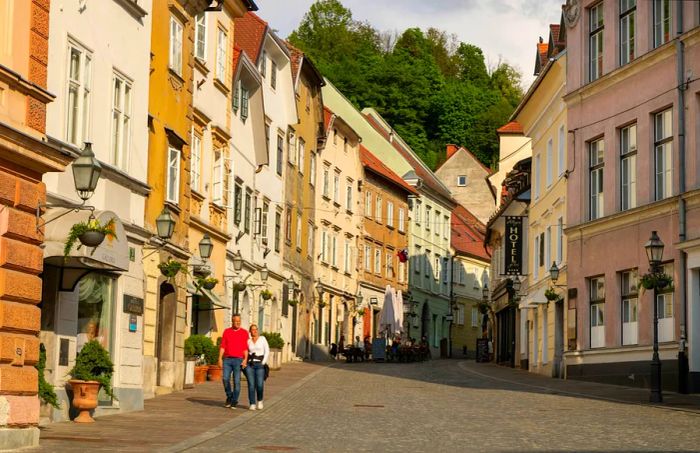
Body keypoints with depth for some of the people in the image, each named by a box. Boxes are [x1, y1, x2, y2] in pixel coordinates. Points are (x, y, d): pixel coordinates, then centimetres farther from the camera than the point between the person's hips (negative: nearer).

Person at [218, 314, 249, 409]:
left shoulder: (244, 332, 3)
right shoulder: (226, 331, 8)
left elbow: (246, 348, -2)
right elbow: (222, 346, 4)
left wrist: (245, 359, -14)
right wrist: (220, 358, -6)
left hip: (238, 360, -2)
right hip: (227, 359, 2)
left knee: (236, 381, -6)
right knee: (225, 379, -11)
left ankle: (234, 402, 4)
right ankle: (229, 396, 12)